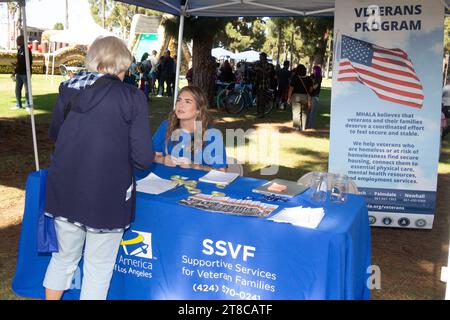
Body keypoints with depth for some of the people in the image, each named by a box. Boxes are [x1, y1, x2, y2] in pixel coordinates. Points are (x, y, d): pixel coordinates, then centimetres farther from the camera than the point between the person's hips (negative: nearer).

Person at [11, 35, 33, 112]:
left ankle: (27, 106, 5)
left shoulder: (26, 49, -9)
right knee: (17, 89, 11)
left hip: (25, 73, -8)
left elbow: (29, 61, -14)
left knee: (27, 90, -1)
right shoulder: (19, 49, 14)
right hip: (19, 73, 8)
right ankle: (18, 105, 20)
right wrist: (15, 71, 16)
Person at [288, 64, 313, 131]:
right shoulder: (308, 79, 0)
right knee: (304, 112, 13)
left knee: (296, 112, 4)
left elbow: (291, 88, -8)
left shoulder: (294, 78, -8)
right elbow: (311, 88, 4)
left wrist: (289, 97, -3)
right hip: (306, 97, 3)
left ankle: (297, 126, 2)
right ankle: (303, 127, 15)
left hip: (296, 96, -3)